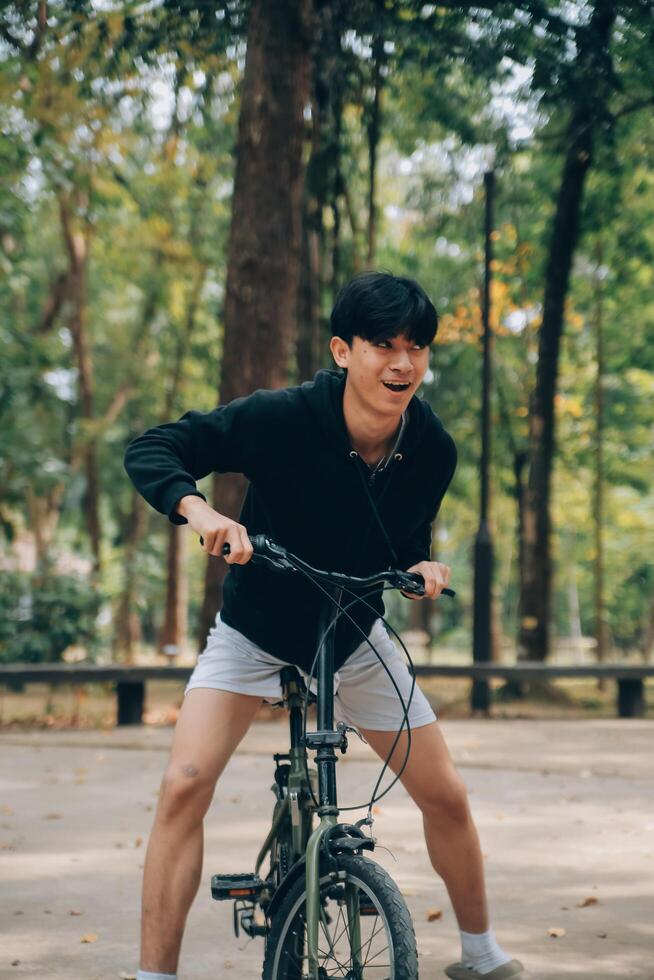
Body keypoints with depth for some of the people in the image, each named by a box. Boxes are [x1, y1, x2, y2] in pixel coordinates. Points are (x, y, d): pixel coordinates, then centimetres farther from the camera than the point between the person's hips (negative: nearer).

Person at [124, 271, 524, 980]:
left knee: (446, 796, 4)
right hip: (252, 634, -3)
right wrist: (200, 510, -42)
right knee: (185, 784, -22)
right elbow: (150, 449, -24)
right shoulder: (280, 418, -27)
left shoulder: (433, 451, -15)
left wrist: (423, 567, -20)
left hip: (354, 639, 3)